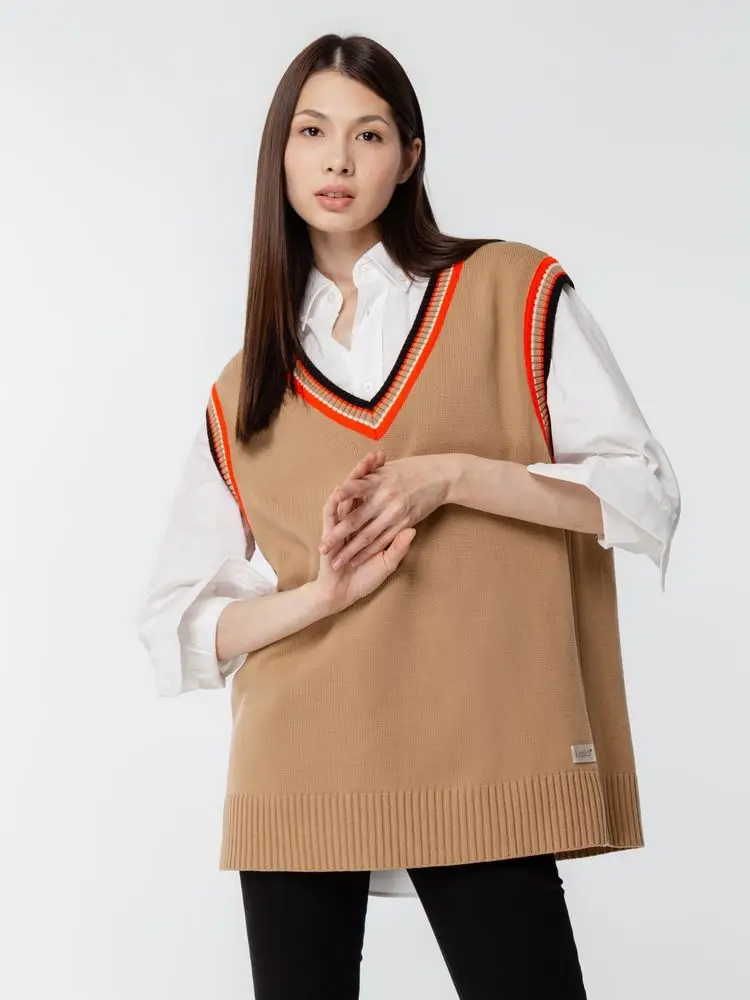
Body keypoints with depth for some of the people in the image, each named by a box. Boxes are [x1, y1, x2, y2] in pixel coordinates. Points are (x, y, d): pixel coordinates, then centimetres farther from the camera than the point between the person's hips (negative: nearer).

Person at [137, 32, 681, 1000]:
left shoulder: (516, 295, 6)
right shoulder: (242, 392, 12)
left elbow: (644, 494, 0)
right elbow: (174, 626, 9)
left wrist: (452, 475, -12)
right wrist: (320, 594, -9)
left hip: (480, 766, -2)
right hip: (297, 779, 3)